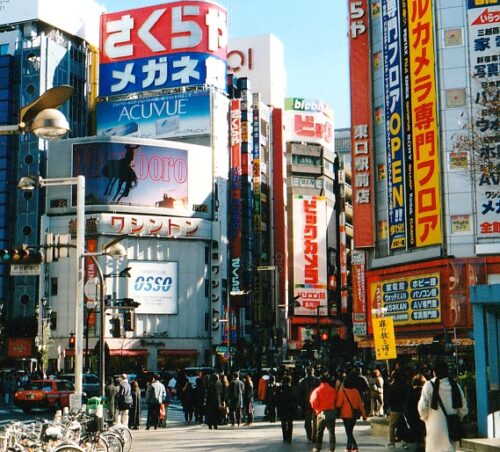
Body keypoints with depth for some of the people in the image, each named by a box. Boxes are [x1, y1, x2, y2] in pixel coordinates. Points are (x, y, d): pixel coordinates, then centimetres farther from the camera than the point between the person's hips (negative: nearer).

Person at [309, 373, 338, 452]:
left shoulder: (317, 390, -8)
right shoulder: (333, 390, 0)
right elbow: (336, 401, 5)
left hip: (322, 413, -1)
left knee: (319, 431, 11)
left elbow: (314, 402, -13)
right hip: (332, 412, 2)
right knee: (331, 431, 7)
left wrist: (317, 409, 4)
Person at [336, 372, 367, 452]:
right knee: (350, 432, 19)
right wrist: (364, 414, 12)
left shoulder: (342, 391, -14)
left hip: (346, 415, -5)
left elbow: (339, 404, -13)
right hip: (354, 415, 5)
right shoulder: (356, 391, 1)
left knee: (349, 433, -2)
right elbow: (360, 404, 5)